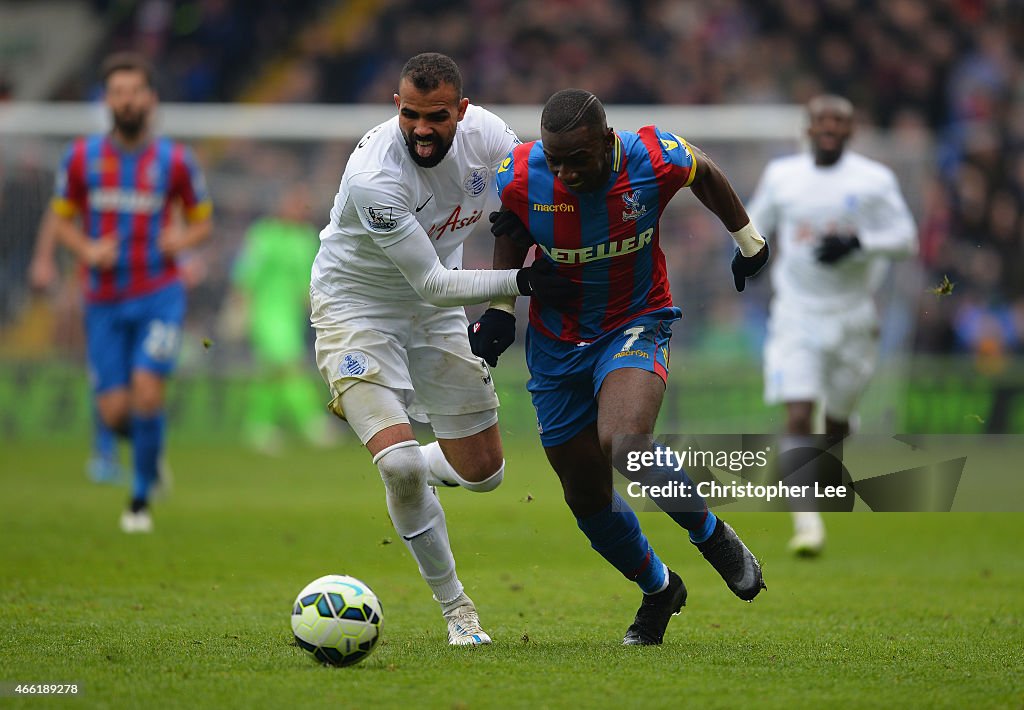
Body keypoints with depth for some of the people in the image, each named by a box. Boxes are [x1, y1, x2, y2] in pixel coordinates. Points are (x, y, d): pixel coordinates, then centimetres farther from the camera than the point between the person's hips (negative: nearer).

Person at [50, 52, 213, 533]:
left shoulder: (175, 161, -2)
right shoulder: (81, 157, 0)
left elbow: (201, 222, 10)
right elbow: (62, 221, 9)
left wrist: (183, 239, -13)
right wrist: (87, 250, -11)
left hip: (159, 297, -2)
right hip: (104, 302, 2)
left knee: (147, 389, -19)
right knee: (114, 412, -3)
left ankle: (140, 498, -2)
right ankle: (150, 447, 35)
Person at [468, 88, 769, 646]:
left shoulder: (654, 159, -22)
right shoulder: (519, 178, -19)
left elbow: (704, 173, 3)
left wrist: (747, 239, 16)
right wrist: (497, 315, -6)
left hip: (637, 325, -3)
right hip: (557, 343, 3)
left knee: (623, 444, -32)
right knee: (587, 498, 8)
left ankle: (709, 532, -4)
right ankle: (658, 589, 36)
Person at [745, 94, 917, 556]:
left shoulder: (874, 180, -2)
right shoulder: (781, 175, 5)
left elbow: (906, 240, -3)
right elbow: (755, 224, 20)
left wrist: (857, 243, -19)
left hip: (852, 318, 0)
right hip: (795, 315, 0)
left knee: (836, 422, 12)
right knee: (798, 417, -16)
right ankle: (807, 522, -17)